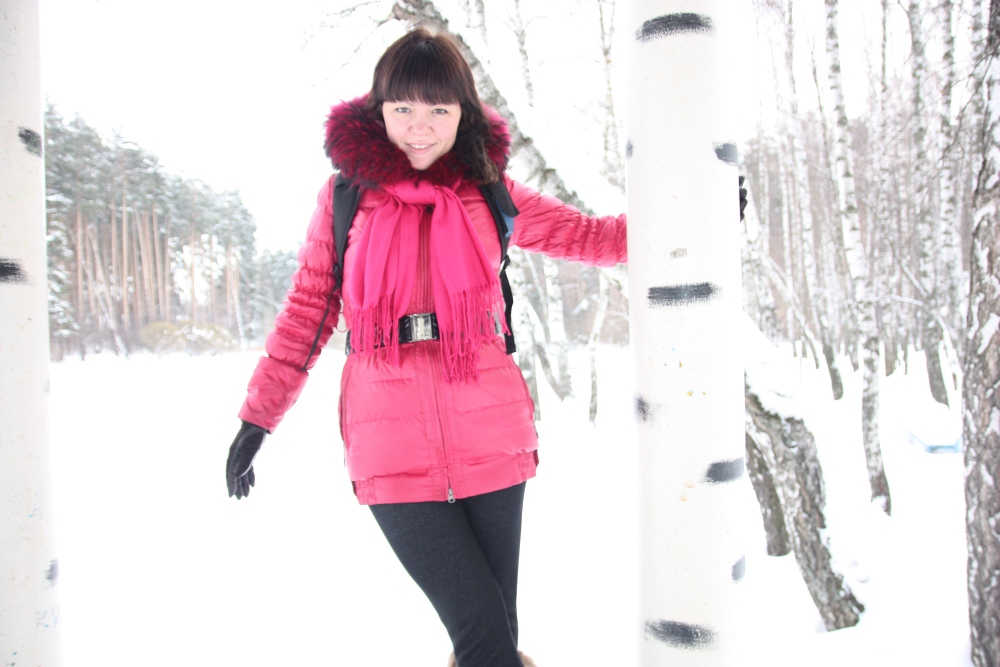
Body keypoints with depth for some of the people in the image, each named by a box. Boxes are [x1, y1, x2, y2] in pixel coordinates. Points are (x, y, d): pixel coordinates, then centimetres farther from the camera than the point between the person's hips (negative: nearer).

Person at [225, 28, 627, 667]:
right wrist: (258, 416, 9)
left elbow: (589, 236, 12)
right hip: (391, 445, -1)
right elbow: (309, 307, 9)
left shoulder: (490, 192, 8)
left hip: (490, 435, 2)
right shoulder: (346, 193, 6)